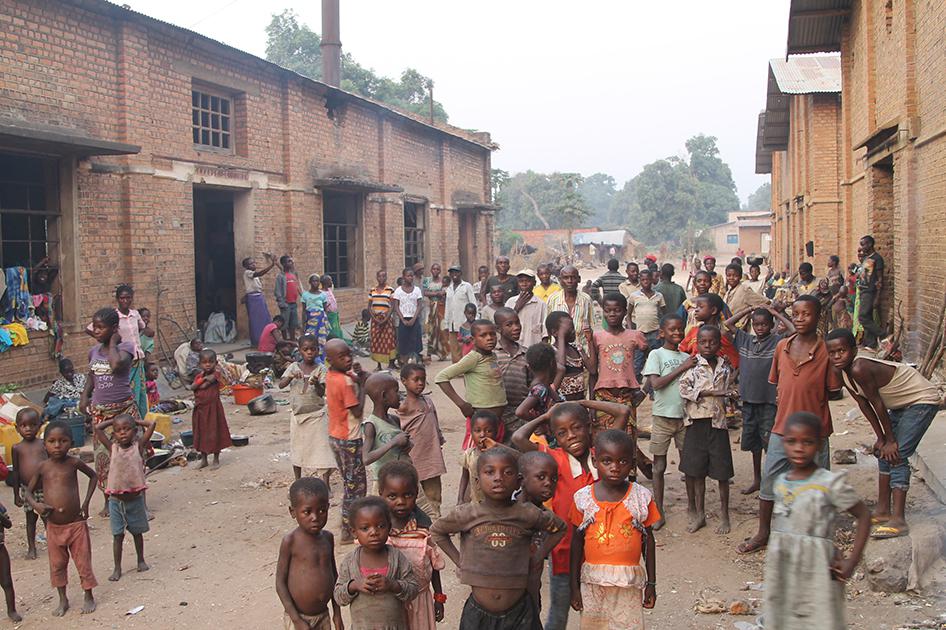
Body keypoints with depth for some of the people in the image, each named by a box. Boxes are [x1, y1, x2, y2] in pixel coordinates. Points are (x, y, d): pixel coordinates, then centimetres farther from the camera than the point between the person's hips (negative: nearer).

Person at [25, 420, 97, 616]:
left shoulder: (74, 463, -8)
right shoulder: (43, 467, -4)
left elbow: (93, 476, 8)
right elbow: (28, 491, 7)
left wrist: (86, 502, 1)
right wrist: (35, 505, -15)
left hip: (76, 524, -2)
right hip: (53, 527, 2)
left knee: (83, 562, 6)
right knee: (57, 564, 13)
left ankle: (88, 597, 24)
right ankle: (63, 600, 30)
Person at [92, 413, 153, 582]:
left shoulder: (138, 446, -6)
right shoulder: (113, 447, -2)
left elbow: (151, 424, -13)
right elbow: (98, 428, -5)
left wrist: (136, 421, 0)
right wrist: (113, 420, 3)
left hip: (135, 499, -1)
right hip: (116, 500, 1)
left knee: (137, 532, 16)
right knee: (117, 535, 7)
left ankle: (141, 560, 32)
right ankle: (117, 568, 15)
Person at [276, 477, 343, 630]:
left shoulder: (327, 537, 1)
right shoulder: (290, 541, -14)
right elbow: (280, 582, -12)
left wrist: (337, 612, 13)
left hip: (323, 616, 5)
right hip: (298, 617, -5)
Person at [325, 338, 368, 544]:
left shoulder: (331, 376, 3)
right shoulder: (345, 382, -24)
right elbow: (357, 411, -21)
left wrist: (357, 378, -10)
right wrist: (362, 383, -15)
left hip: (336, 436, 9)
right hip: (349, 440, -9)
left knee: (350, 484, 22)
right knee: (356, 486, 4)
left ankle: (348, 524, 32)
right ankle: (348, 533, 12)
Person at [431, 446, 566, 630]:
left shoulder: (528, 515, -8)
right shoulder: (466, 514, -8)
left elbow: (559, 528, 10)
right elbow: (436, 531, 9)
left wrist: (537, 558, 2)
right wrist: (459, 560, 1)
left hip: (519, 614, 0)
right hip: (478, 613, 0)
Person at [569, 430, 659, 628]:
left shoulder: (642, 497, -4)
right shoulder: (583, 498, -5)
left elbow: (648, 540, 3)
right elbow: (576, 542, 2)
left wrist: (651, 583, 6)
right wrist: (574, 585, 3)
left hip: (629, 583, 0)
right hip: (593, 581, 1)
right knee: (592, 624, 10)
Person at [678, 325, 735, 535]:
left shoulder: (725, 367, 7)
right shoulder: (692, 365, -1)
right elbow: (684, 389, -11)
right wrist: (709, 393, -13)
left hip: (718, 421, 1)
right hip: (697, 421, -1)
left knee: (722, 470, 3)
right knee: (697, 470, 6)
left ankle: (724, 515, 16)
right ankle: (699, 514, 17)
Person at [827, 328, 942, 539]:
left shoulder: (859, 369, -32)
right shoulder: (844, 373, -5)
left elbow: (878, 405, -24)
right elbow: (863, 404, 3)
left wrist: (891, 440, -15)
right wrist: (881, 438, 3)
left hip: (923, 400, -10)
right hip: (902, 403, 10)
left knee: (896, 455, -16)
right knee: (884, 453, 12)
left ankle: (898, 520, -17)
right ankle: (883, 511, 21)